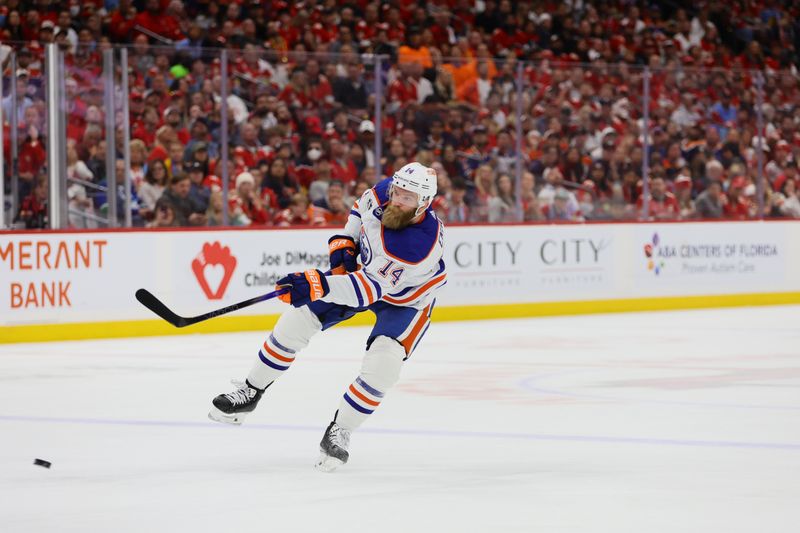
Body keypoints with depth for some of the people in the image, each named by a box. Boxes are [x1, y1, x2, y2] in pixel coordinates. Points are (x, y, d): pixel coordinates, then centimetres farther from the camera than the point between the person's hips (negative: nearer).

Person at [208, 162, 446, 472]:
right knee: (298, 319, -2)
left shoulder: (423, 244, -42)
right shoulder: (384, 192, -24)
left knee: (384, 361, -26)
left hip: (406, 298, -5)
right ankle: (250, 393, 16)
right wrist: (344, 243, -8)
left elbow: (371, 288, -43)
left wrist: (318, 286, -50)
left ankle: (339, 432, -7)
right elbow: (362, 207, 4)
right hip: (363, 269, 5)